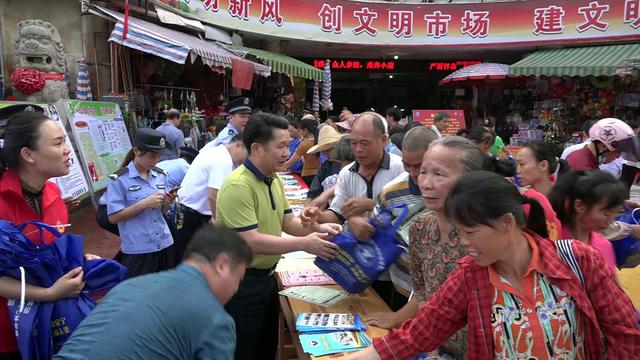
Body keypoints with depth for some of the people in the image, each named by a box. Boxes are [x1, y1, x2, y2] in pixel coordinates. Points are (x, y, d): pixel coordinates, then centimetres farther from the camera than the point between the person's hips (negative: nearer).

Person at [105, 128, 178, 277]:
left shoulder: (161, 175, 6)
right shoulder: (119, 180, -10)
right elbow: (113, 217, -12)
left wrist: (167, 203, -9)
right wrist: (144, 203, -20)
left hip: (164, 244, 5)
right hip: (137, 250, -5)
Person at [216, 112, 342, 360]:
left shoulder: (274, 180, 4)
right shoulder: (238, 186, -26)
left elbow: (288, 222, 8)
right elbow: (251, 242, -29)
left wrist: (318, 228, -11)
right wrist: (304, 244, -27)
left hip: (266, 277, 9)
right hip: (241, 282, -8)